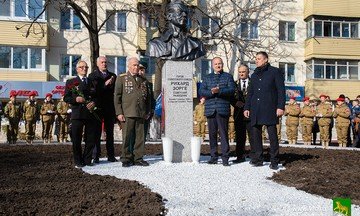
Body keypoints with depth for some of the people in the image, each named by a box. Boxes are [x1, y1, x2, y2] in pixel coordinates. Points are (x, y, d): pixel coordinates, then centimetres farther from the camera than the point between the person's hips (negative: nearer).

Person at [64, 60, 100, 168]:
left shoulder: (93, 82, 17)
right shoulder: (71, 82, 7)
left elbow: (98, 96, 14)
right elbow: (66, 98, 2)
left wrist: (94, 102, -6)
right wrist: (75, 99, -16)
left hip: (91, 114, 3)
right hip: (77, 115, -3)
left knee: (91, 139, 5)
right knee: (76, 140, 1)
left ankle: (87, 160, 17)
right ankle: (78, 162, 11)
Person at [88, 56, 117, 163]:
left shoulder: (112, 76, 14)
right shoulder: (92, 76, 4)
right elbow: (93, 90, -11)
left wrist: (111, 84, -7)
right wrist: (105, 84, -16)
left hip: (110, 108, 3)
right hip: (98, 108, -3)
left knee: (110, 133, 6)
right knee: (97, 133, 0)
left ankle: (111, 155, 11)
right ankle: (96, 156, 5)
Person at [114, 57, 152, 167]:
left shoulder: (143, 80, 17)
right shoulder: (121, 78, 5)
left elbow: (147, 97, 21)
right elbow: (117, 96, 0)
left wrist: (147, 111, 13)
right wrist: (119, 113, -7)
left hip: (141, 114, 4)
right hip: (127, 113, -4)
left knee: (140, 137, 4)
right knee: (127, 137, 0)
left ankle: (138, 158, 14)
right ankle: (126, 159, 9)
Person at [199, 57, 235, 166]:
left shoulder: (228, 77, 11)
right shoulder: (207, 78, 18)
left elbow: (232, 90, -4)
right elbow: (201, 91, 6)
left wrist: (219, 91, -17)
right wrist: (211, 92, -12)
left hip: (223, 109, -3)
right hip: (210, 110, 3)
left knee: (223, 133, -6)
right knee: (212, 133, 5)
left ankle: (225, 158, -3)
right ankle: (213, 157, 13)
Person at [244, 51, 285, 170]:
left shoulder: (275, 72, 4)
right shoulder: (254, 75, 20)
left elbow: (281, 90, -2)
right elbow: (250, 93, 22)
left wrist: (280, 107, -10)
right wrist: (247, 107, 13)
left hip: (269, 109, -5)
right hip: (255, 109, 6)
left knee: (272, 134, -4)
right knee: (255, 134, 4)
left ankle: (274, 161, 2)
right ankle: (257, 159, 12)